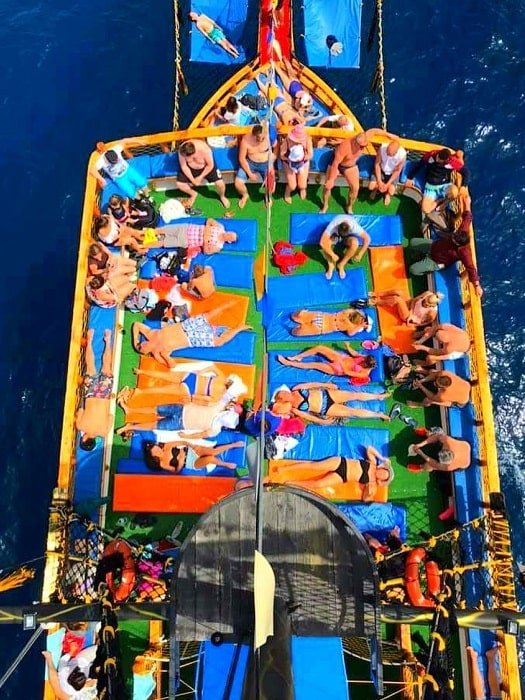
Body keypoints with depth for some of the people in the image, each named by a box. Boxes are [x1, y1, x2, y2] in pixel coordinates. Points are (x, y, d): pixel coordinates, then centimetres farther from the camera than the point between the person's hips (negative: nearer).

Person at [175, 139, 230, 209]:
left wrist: (200, 177, -18)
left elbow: (210, 165, -22)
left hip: (206, 166, -2)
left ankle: (222, 196, 20)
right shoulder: (182, 150, -30)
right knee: (179, 184, -9)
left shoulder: (204, 149, -38)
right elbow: (183, 166, -16)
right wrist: (192, 180, -19)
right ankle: (193, 194, 22)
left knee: (220, 183, -18)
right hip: (190, 168, 3)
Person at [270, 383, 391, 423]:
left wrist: (327, 384, 4)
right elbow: (309, 417, -9)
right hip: (326, 409, -3)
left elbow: (312, 384, 3)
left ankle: (379, 396, 22)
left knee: (354, 394, 0)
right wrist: (321, 422, -8)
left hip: (326, 394, 4)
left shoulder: (296, 389, -6)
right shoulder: (294, 409, -14)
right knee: (353, 412, -8)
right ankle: (379, 414, 9)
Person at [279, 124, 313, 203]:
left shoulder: (307, 138, -25)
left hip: (303, 163, 1)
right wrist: (289, 157, -37)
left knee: (302, 186, -1)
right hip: (290, 163, -1)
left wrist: (303, 157, -38)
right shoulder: (287, 139, -28)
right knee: (292, 187, -5)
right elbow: (282, 155, -21)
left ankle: (302, 188, 44)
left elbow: (310, 154, -20)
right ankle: (288, 191, 38)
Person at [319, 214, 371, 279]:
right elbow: (322, 242, -43)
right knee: (324, 244, -34)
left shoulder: (354, 226, -36)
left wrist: (360, 254, -26)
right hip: (335, 235, 0)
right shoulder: (333, 225, -38)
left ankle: (341, 264, -15)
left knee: (354, 243, -36)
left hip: (348, 236, 0)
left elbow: (367, 239, -27)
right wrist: (333, 255, -37)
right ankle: (331, 265, -11)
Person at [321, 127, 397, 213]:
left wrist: (388, 134, 6)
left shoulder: (363, 139, -28)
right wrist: (331, 179, -32)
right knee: (328, 186, -7)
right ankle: (325, 206, 19)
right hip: (337, 163, -4)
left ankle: (349, 207, 19)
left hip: (351, 166, 4)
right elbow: (335, 164, -36)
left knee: (355, 188, -4)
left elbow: (373, 131, -6)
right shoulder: (345, 146, -42)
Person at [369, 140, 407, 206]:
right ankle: (376, 188, 21)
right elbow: (377, 164, -15)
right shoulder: (382, 148, -29)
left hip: (393, 173, -1)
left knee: (391, 192, -21)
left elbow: (397, 171, -16)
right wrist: (379, 181, -18)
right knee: (371, 186, -18)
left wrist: (387, 184, -19)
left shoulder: (402, 154, -31)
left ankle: (387, 193, 19)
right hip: (381, 170, 1)